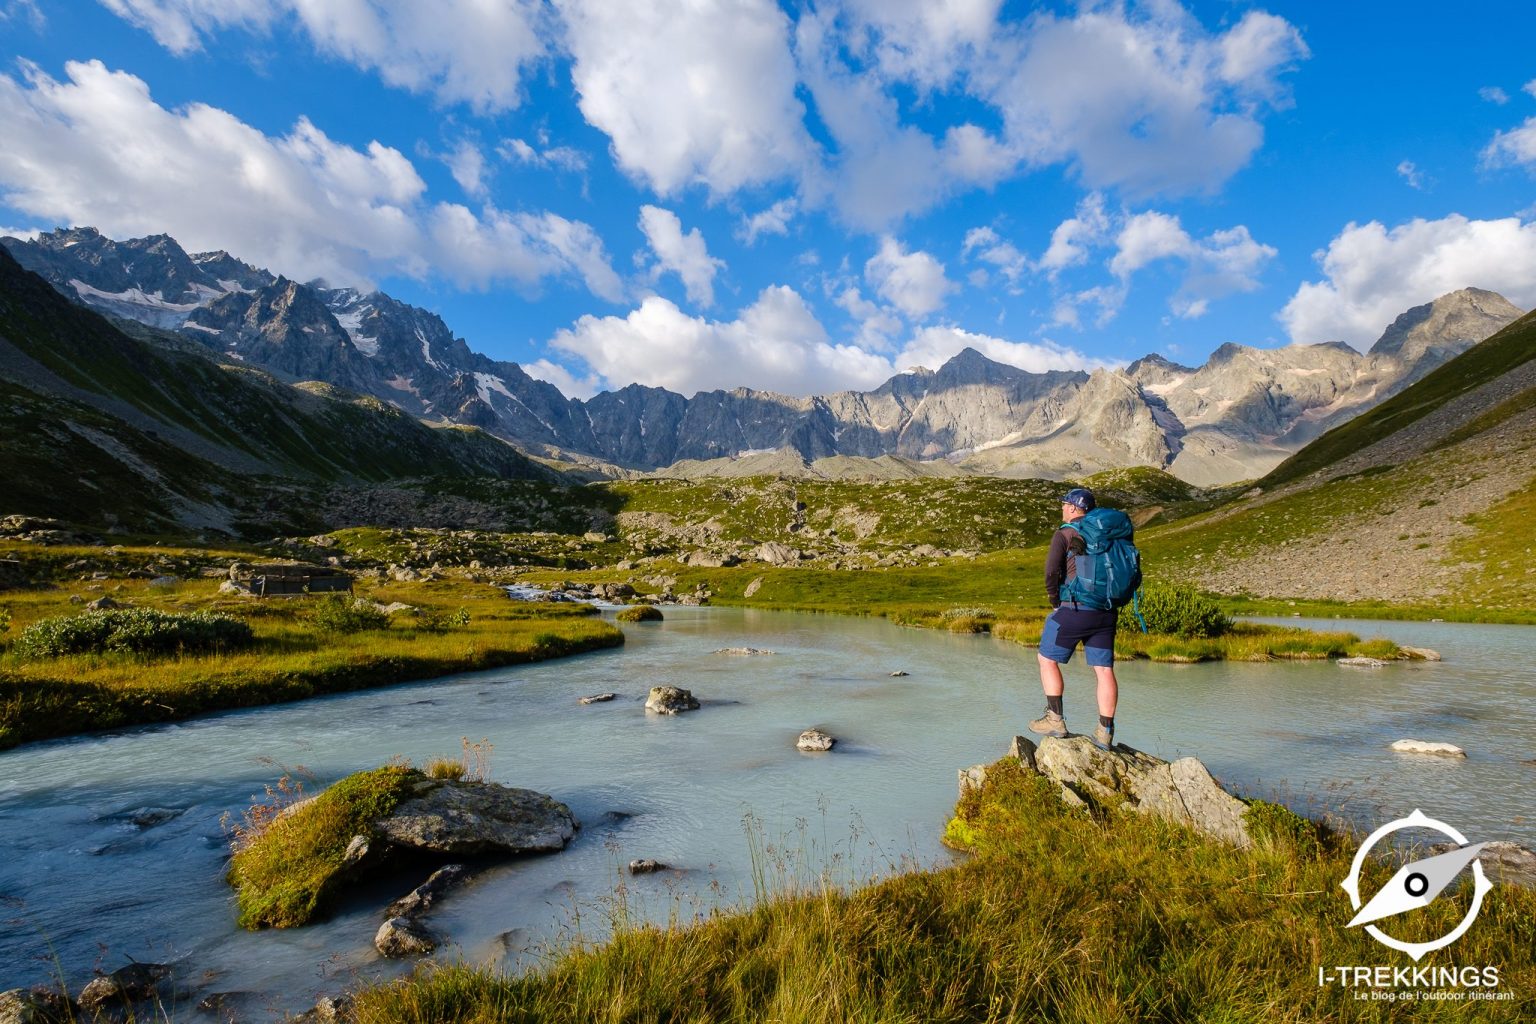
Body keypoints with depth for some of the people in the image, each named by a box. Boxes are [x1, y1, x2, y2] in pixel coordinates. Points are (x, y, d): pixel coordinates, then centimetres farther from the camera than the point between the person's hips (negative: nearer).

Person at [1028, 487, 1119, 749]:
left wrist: (1055, 603, 0)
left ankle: (1055, 719, 8)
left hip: (1074, 610, -6)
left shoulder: (1064, 535, -5)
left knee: (1048, 659, 9)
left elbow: (1051, 573, -14)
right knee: (1104, 670, 7)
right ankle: (1105, 732, 10)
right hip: (1106, 612, 6)